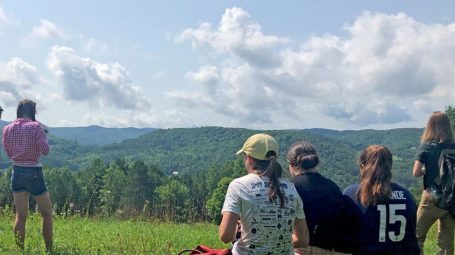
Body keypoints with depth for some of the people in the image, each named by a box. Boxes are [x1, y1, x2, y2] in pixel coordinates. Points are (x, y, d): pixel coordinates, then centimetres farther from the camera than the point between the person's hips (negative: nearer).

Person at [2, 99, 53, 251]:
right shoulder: (35, 126, -12)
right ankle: (49, 250, 13)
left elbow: (9, 153, 11)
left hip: (17, 172, 5)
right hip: (34, 173, -4)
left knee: (20, 216, 11)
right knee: (47, 213, 10)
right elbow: (45, 150, -14)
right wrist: (43, 135, 1)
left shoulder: (7, 129, 2)